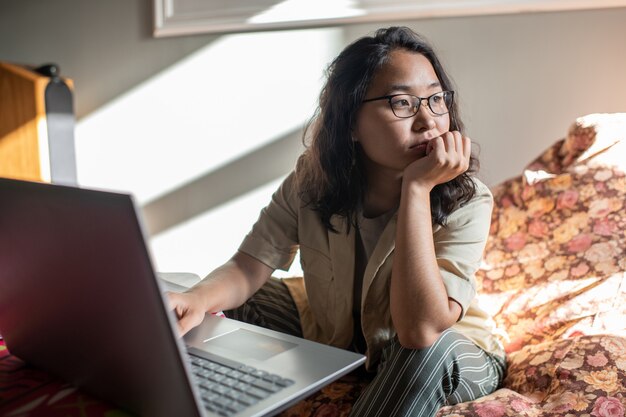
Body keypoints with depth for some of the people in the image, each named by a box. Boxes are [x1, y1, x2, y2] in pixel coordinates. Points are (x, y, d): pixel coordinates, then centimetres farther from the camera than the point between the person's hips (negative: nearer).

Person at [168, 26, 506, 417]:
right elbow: (248, 267, -17)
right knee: (221, 302, -10)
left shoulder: (466, 201, -28)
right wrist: (199, 298, -41)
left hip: (447, 356, -2)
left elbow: (421, 331, -39)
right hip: (334, 331, 3)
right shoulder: (313, 179, -18)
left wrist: (418, 187, -42)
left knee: (432, 350, -38)